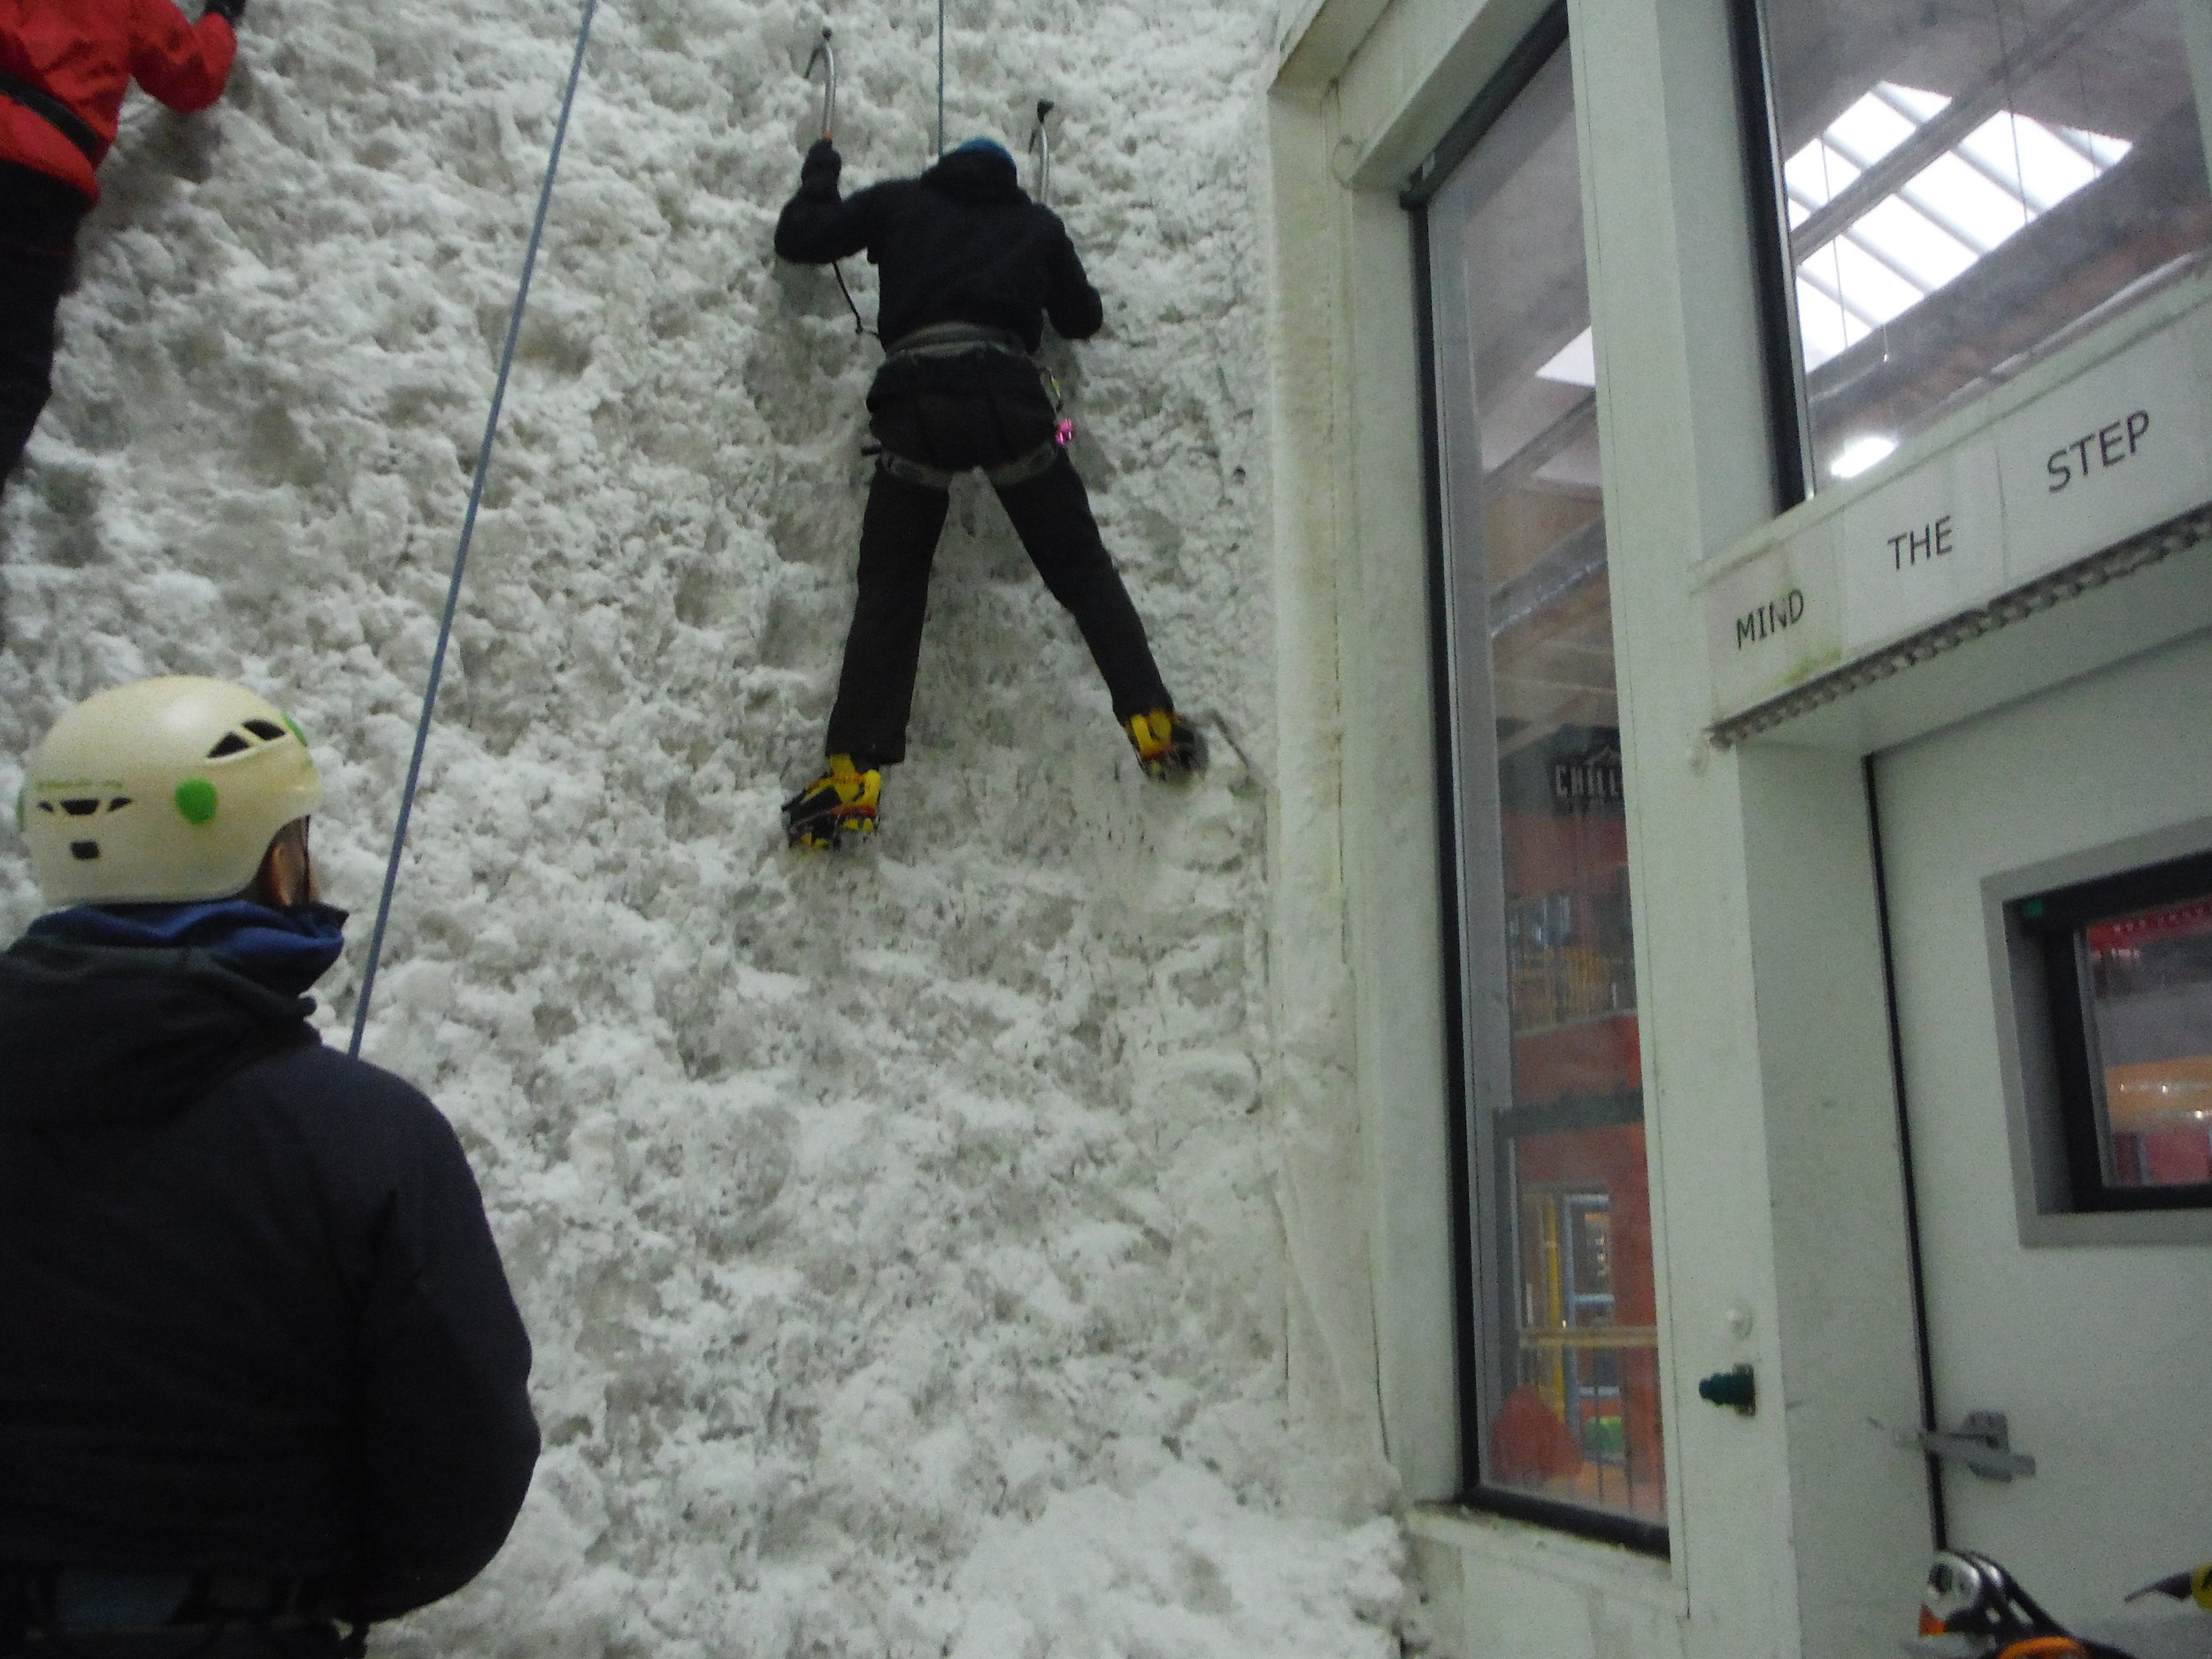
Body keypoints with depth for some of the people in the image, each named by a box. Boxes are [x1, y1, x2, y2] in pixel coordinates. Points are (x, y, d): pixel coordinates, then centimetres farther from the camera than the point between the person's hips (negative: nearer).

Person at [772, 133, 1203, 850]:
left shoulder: (898, 202, 24)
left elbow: (797, 238, 23)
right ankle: (1152, 721, 0)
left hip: (913, 398, 0)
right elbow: (1083, 318, 33)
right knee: (1080, 567, 11)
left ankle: (855, 771, -7)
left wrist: (819, 174, 42)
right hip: (1008, 394, 0)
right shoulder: (1037, 222, 26)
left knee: (889, 588, 4)